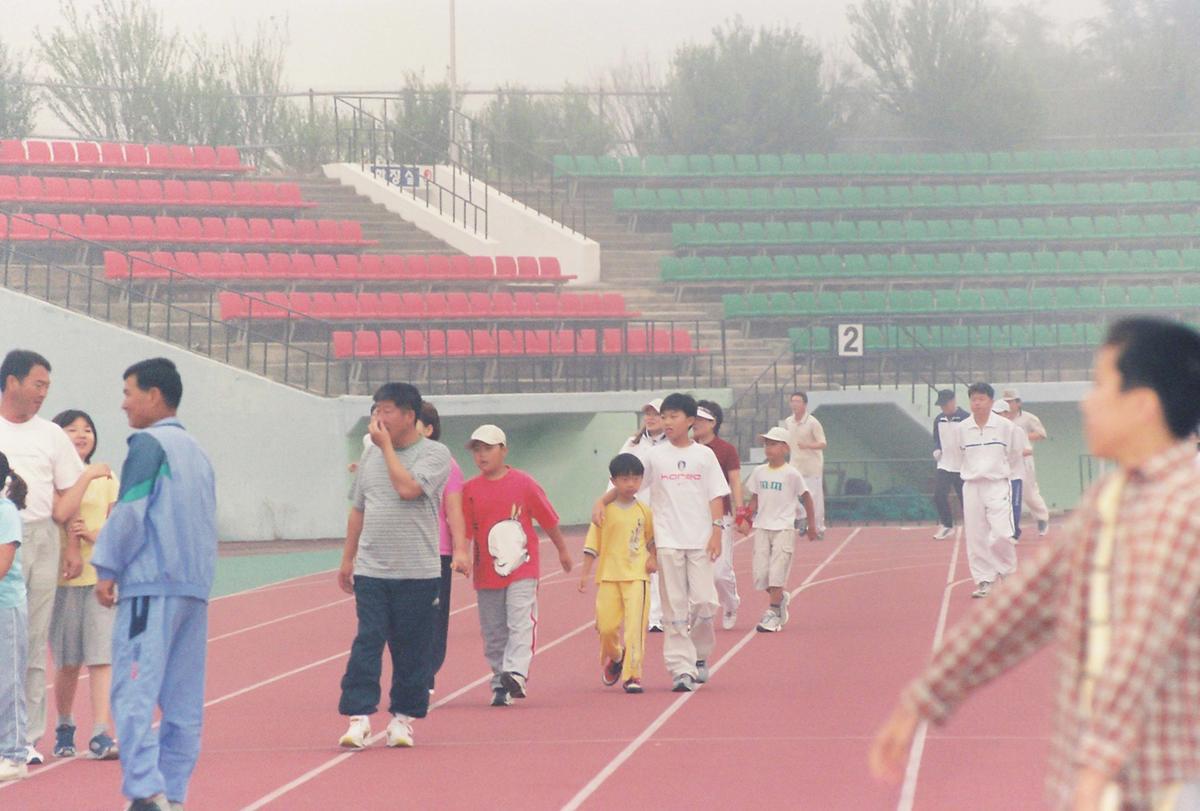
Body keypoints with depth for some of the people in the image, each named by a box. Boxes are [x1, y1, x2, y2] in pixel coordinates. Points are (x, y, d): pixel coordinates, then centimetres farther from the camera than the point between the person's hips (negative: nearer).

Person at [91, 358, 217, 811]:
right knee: (183, 698, 8)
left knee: (134, 690, -11)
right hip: (195, 586, 8)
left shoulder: (149, 443, -6)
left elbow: (130, 512, -12)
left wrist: (107, 569, -6)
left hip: (152, 583, -8)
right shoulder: (195, 449, 19)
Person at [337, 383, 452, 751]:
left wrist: (387, 445, -11)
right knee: (366, 642, -5)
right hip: (371, 569, 3)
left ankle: (403, 717, 15)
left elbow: (408, 488, -22)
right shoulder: (371, 454, 12)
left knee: (413, 649, 4)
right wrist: (347, 558, 19)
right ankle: (359, 717, -7)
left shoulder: (435, 454, -4)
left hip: (417, 572, -3)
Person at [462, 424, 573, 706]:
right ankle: (500, 686, 12)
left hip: (522, 568, -3)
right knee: (493, 632, 5)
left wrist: (562, 550, 17)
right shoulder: (470, 490, 4)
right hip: (487, 572, 3)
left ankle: (515, 672, -28)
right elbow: (464, 530, 1)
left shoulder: (523, 483, -1)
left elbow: (548, 518, 8)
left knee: (520, 621, -17)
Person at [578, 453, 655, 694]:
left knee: (635, 625, -9)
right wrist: (585, 573, 2)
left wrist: (653, 557, -2)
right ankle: (613, 658, 33)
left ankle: (632, 674, -4)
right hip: (609, 575, 0)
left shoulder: (644, 511, 4)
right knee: (607, 624, 2)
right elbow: (593, 542, 4)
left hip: (637, 575, 0)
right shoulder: (605, 509, 1)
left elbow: (652, 538, 17)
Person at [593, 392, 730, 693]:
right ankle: (682, 669, -1)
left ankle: (700, 655, 22)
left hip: (700, 540, 0)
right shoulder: (655, 456, 5)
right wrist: (601, 503, -12)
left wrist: (717, 531, -5)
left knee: (704, 601, -3)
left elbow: (716, 496, 5)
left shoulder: (704, 455, 5)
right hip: (668, 541, 0)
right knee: (674, 606, -2)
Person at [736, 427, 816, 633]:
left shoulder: (791, 474, -7)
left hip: (783, 528, -5)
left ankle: (772, 612, -3)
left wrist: (811, 524, 5)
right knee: (760, 573, 2)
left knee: (777, 571, -9)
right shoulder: (759, 472, 6)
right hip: (761, 527, 5)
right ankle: (781, 597, 27)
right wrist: (746, 519, 0)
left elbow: (806, 497, 1)